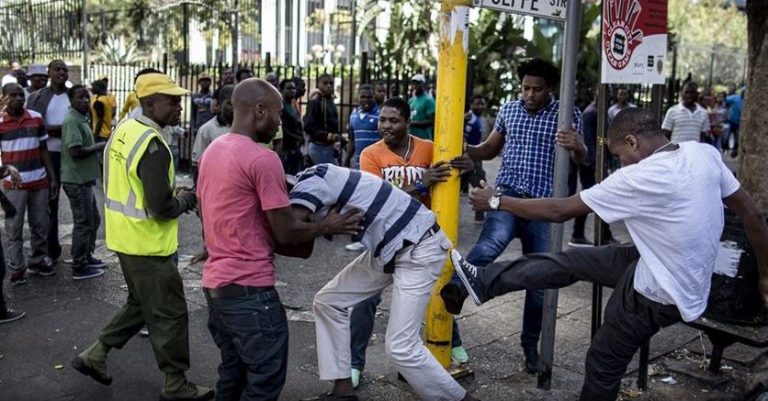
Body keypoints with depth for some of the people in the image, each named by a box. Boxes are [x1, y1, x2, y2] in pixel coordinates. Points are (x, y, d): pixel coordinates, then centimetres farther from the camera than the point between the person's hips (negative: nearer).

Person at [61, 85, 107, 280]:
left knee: (93, 220, 20)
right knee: (84, 223, -2)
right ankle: (79, 268, 7)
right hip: (77, 181, -10)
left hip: (84, 179, 10)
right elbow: (75, 151, -27)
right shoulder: (72, 121, -18)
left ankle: (87, 257, 33)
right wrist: (99, 146, -16)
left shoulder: (82, 119, 14)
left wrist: (97, 147, 8)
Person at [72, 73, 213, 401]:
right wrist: (185, 200, -6)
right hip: (148, 243, -9)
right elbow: (162, 208, -26)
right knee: (169, 314, 5)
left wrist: (172, 193, 10)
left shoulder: (124, 129, 5)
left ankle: (94, 355, 32)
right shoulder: (153, 144, -24)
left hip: (126, 236, 9)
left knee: (140, 304, 26)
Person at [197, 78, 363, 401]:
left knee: (232, 372, 21)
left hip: (215, 281, 9)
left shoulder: (212, 151, 10)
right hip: (249, 288, -9)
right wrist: (329, 226, 1)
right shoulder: (262, 159, -18)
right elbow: (285, 233, -15)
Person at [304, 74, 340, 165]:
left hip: (329, 147, 9)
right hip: (320, 147, -9)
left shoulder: (330, 102, 15)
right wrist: (326, 135, -26)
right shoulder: (314, 102, -12)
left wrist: (337, 139, 3)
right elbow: (308, 127, -18)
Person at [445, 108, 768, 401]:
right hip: (684, 276, 8)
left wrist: (496, 201, -7)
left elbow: (559, 211, -19)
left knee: (603, 364, 12)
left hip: (660, 293, -8)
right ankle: (486, 282, 19)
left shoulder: (638, 177, -27)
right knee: (570, 260, 10)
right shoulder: (704, 153, -7)